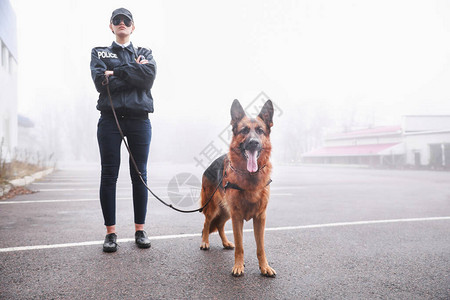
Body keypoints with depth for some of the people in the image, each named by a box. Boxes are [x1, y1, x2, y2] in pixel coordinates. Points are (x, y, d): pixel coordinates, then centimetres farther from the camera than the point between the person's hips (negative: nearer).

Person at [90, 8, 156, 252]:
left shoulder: (144, 53, 18)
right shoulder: (99, 53, 16)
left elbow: (149, 75, -6)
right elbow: (101, 82, -4)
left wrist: (116, 72, -7)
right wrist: (134, 72, -4)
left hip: (139, 120, 1)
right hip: (110, 119, 0)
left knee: (140, 175, 1)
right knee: (109, 175, -2)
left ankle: (140, 230, 9)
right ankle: (110, 232, 6)